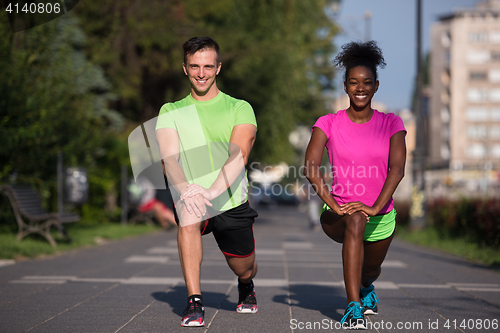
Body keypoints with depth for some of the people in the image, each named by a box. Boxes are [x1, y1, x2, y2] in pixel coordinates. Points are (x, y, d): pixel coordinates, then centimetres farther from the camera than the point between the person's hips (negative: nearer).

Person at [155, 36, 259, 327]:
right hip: (188, 196, 0)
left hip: (231, 200, 1)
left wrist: (211, 193, -35)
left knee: (244, 270, 11)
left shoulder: (240, 109, -1)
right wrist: (186, 189, -34)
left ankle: (247, 288, 52)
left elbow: (238, 156, -17)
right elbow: (169, 158, -12)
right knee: (188, 218, -35)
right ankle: (195, 301, -26)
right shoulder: (171, 112, 4)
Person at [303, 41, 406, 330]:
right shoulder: (329, 124, -5)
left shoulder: (391, 124, -2)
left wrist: (375, 208, -27)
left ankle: (365, 287, 62)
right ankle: (354, 307, -39)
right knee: (354, 221, -37)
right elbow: (311, 167, -16)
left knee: (371, 270, 20)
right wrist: (335, 206, -28)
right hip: (339, 216, -3)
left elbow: (397, 168, -14)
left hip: (382, 218, 3)